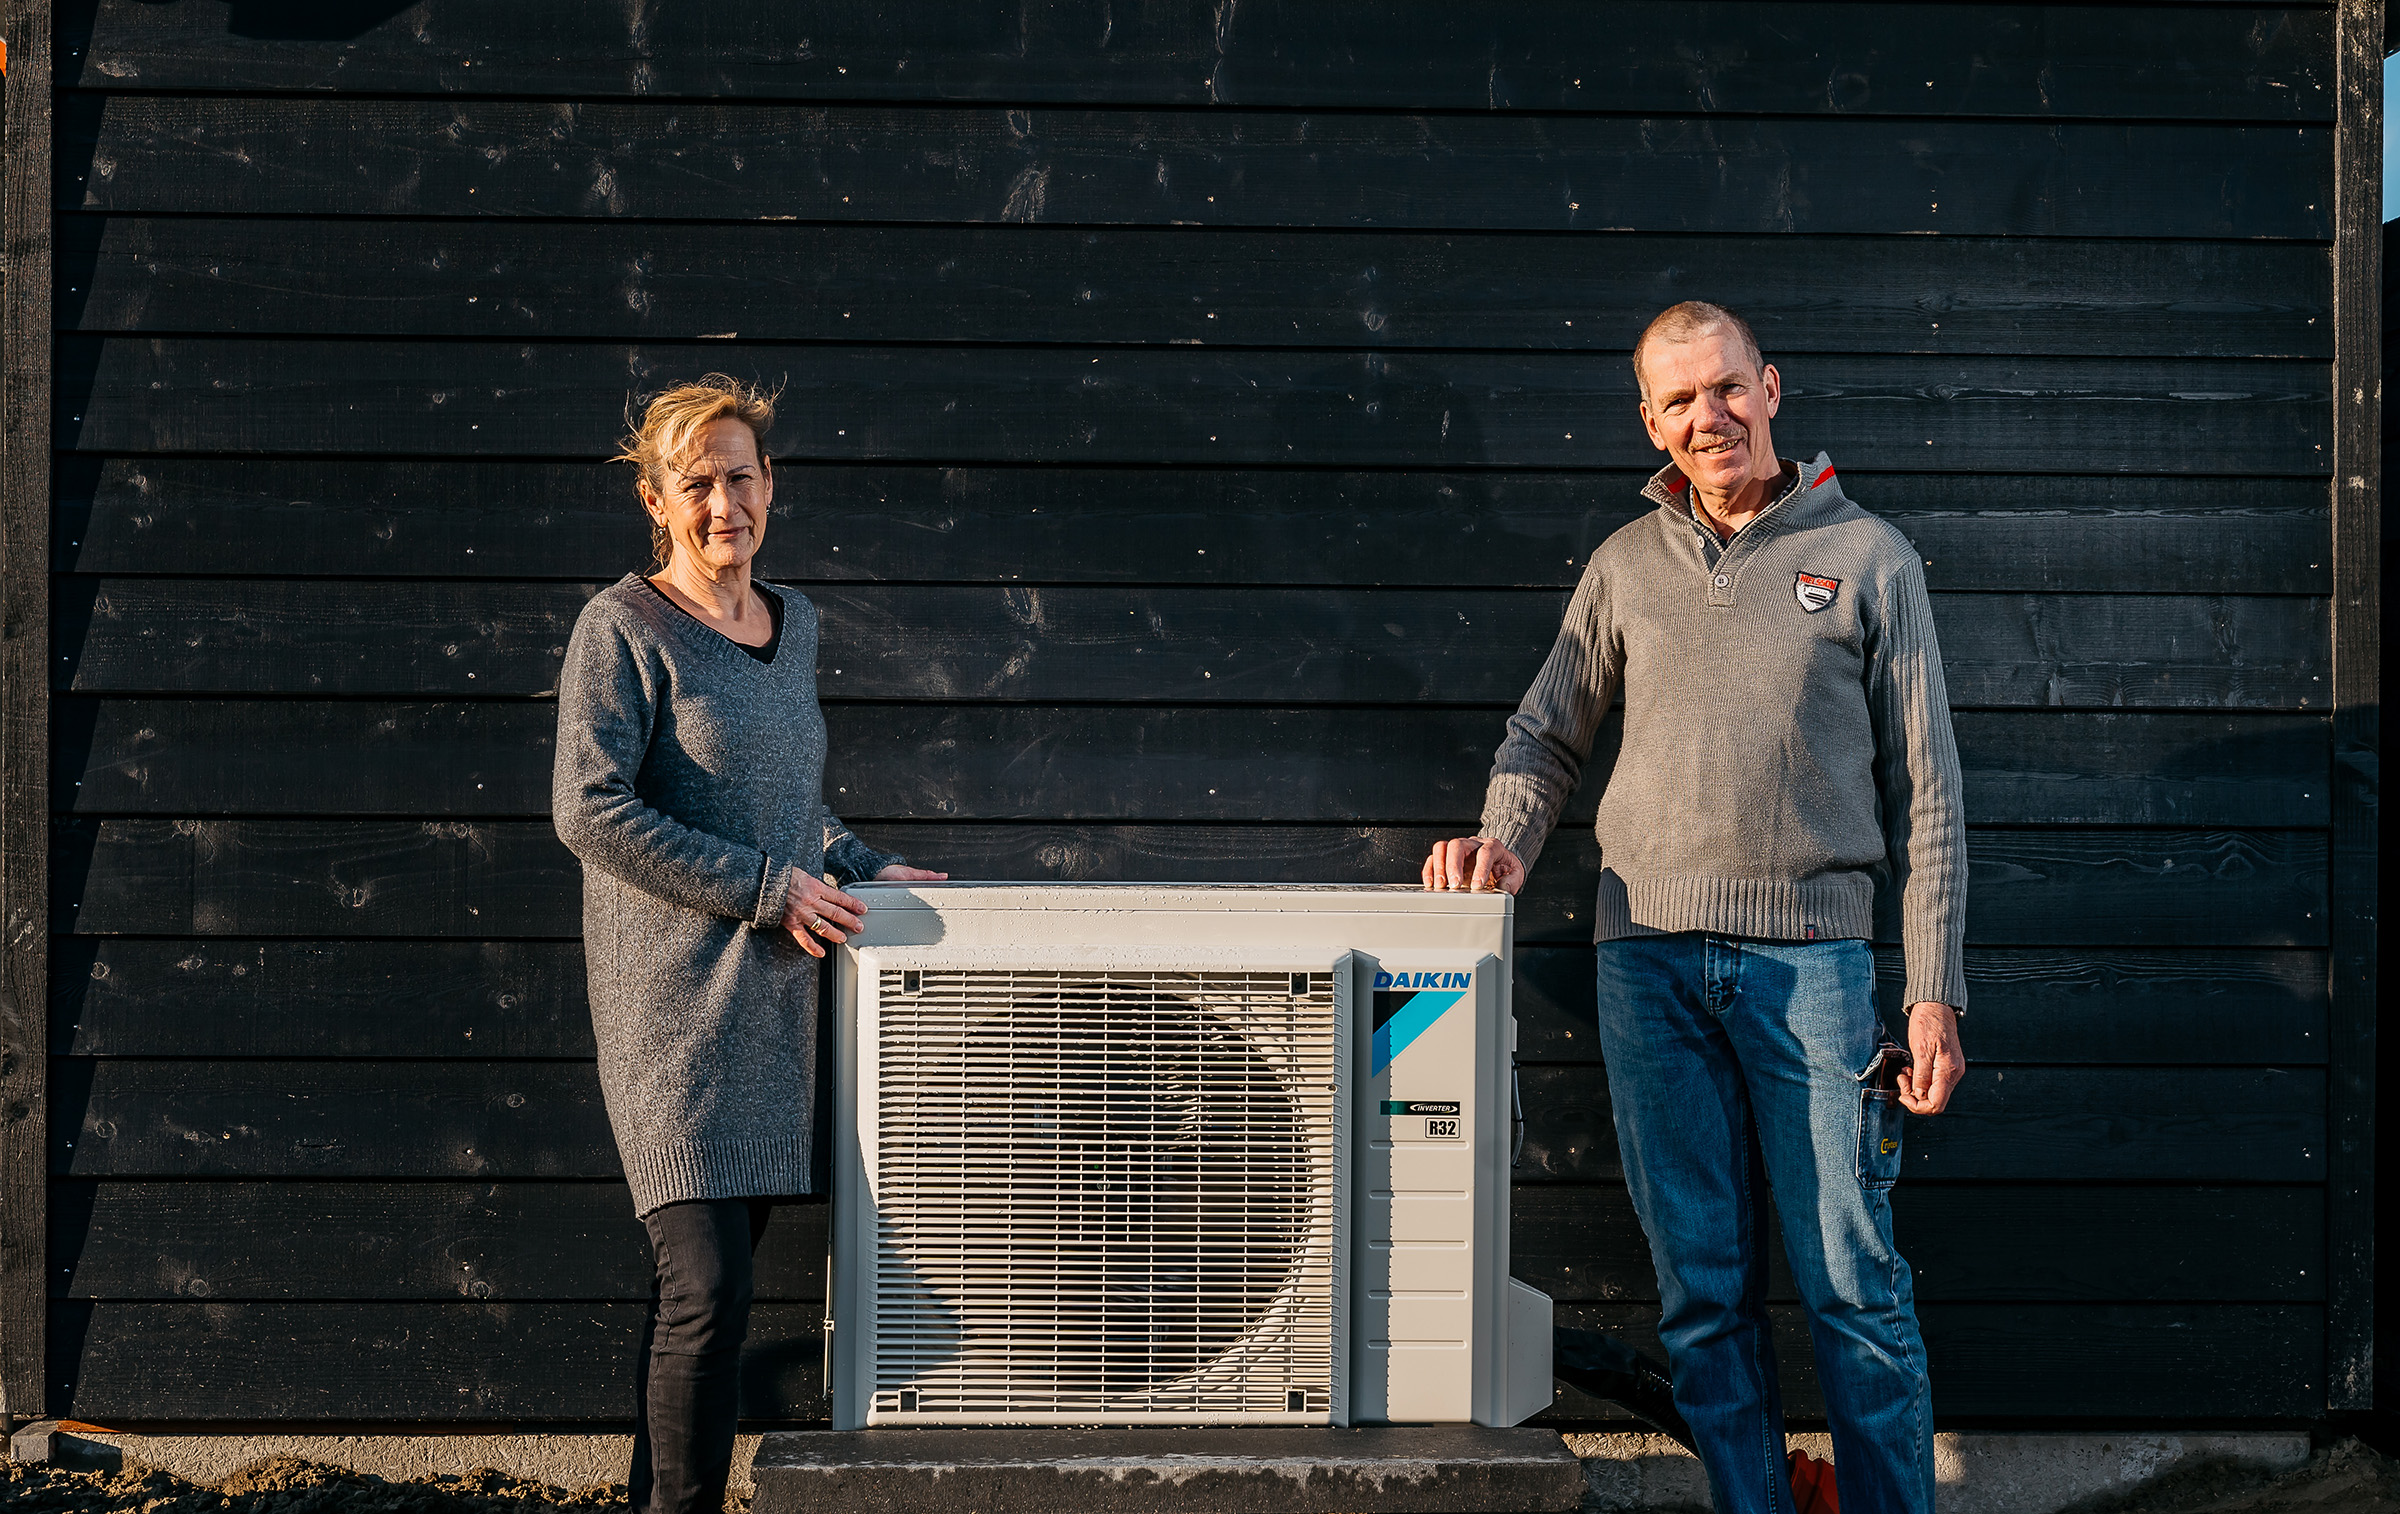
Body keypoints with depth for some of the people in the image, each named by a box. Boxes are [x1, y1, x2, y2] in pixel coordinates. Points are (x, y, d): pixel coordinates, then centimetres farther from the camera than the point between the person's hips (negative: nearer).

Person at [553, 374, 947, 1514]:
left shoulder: (793, 625, 16)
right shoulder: (624, 628, -7)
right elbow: (590, 813, -15)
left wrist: (860, 867, 13)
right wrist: (769, 886, -14)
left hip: (774, 992, 7)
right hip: (673, 996, -7)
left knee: (706, 1287, 7)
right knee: (708, 1286, -13)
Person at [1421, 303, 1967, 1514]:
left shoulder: (1869, 559, 7)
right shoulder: (1627, 565, 15)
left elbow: (1924, 796, 6)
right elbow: (1545, 735, 23)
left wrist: (1935, 994, -1)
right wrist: (1506, 841, 0)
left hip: (1811, 955, -3)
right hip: (1648, 957, 3)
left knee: (1852, 1283, -4)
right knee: (1702, 1289, 4)